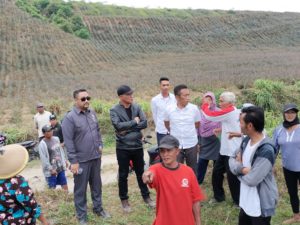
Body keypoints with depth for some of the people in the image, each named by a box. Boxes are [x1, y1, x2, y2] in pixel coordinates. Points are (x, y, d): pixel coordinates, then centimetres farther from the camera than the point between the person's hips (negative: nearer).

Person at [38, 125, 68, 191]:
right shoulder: (42, 144, -16)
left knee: (64, 184, 13)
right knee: (52, 188, 1)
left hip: (60, 167, 7)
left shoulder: (56, 139, 6)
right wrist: (51, 169, -18)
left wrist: (64, 161, 16)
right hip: (51, 170, -7)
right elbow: (44, 159, -18)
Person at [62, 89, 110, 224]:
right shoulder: (70, 117, -14)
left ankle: (98, 208, 37)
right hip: (81, 160, -6)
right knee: (80, 189, 8)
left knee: (97, 185, 19)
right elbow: (68, 141, -15)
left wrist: (100, 145, 8)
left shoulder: (92, 113, 5)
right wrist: (73, 161, -16)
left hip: (96, 157, 6)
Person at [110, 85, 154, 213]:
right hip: (123, 148, -3)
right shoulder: (114, 110, -8)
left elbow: (144, 123, -8)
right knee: (123, 175, 10)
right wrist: (134, 122, -15)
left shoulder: (137, 107, 2)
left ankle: (146, 196, 33)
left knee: (140, 172, 16)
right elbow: (118, 125, -24)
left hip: (137, 146, 3)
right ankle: (124, 199, 28)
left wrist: (128, 128, -16)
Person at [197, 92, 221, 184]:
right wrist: (198, 142, 8)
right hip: (204, 142, 3)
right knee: (201, 163, 8)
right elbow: (198, 128, 7)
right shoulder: (201, 112, 1)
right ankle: (198, 180, 24)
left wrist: (218, 130, -26)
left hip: (215, 142, -3)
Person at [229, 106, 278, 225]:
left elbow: (251, 180, -28)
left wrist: (238, 167, -10)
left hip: (261, 206, -8)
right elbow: (232, 160, 1)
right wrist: (242, 169, -20)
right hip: (246, 201, 8)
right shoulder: (246, 141, -2)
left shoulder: (266, 150, -29)